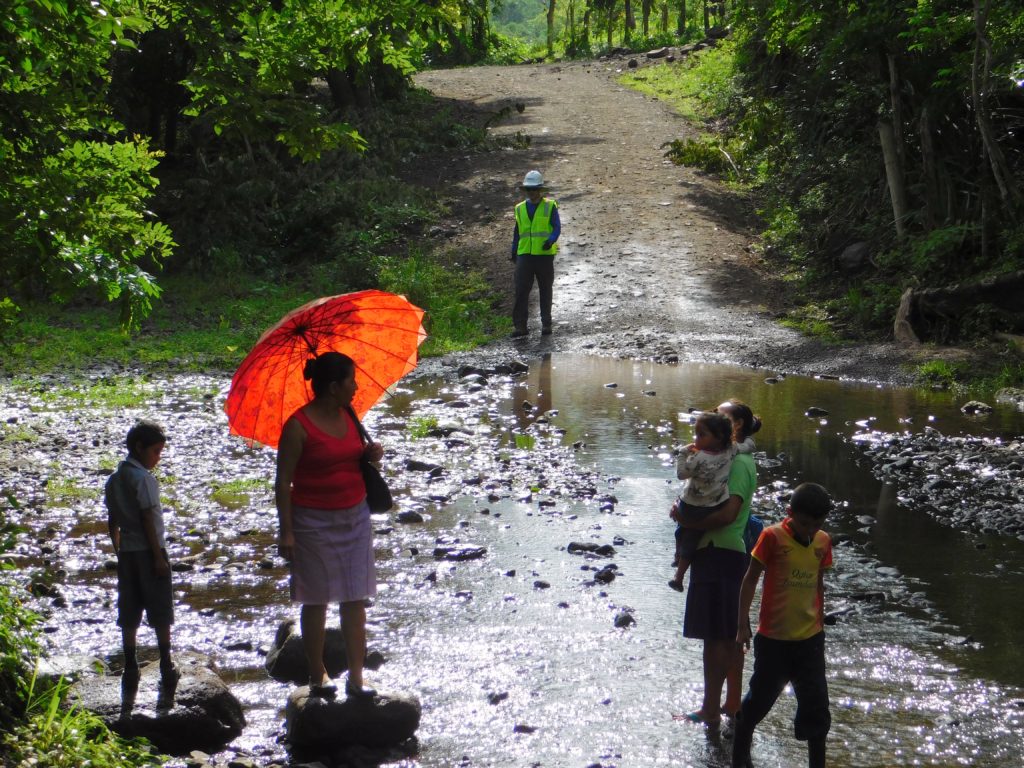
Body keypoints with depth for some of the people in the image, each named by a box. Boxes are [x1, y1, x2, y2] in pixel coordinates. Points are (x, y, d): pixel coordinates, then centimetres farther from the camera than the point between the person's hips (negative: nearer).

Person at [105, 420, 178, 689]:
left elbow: (112, 522, 13)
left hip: (127, 553, 7)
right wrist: (159, 557, -13)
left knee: (129, 613, 10)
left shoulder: (114, 480, 8)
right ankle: (167, 668, 2)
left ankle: (130, 667, 13)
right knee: (161, 613, 1)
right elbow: (147, 520, -16)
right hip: (148, 551, -6)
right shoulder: (144, 478, -14)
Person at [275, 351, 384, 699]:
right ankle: (318, 677, 15)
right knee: (316, 601, 4)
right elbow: (283, 481, -11)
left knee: (355, 599, 2)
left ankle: (356, 678, 5)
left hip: (355, 516, 6)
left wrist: (370, 455, -1)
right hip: (314, 522, -6)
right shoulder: (298, 426, -12)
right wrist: (286, 532, -15)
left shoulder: (349, 417, 7)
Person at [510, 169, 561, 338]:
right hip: (524, 255, 2)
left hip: (545, 254, -2)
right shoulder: (520, 208, 12)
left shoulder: (550, 206, 1)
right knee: (521, 290, -8)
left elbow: (557, 227, -5)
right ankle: (520, 326, -8)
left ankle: (546, 324, 16)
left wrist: (550, 241, -24)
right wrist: (513, 252, 13)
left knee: (545, 290, 7)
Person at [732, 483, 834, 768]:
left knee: (816, 705, 6)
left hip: (810, 638, 4)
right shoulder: (772, 537, -12)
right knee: (760, 699, 8)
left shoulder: (823, 541, 1)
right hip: (773, 637, -3)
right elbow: (750, 579, -6)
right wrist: (743, 624, -6)